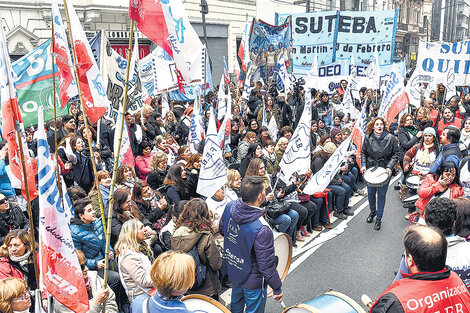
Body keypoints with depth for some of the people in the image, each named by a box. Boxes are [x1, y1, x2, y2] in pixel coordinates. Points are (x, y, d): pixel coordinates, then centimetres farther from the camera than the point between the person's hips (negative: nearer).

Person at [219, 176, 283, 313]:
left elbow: (222, 230, 5)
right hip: (252, 281, -6)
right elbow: (266, 266, -26)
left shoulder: (230, 207, -17)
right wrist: (277, 288, -11)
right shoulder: (262, 229, -36)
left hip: (232, 271, 6)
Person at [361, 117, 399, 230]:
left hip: (385, 170, -2)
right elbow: (363, 152, 10)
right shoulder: (368, 138, -2)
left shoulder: (390, 138, -8)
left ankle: (379, 218, 18)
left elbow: (396, 154, -2)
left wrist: (390, 167, -13)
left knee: (381, 194, 3)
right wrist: (364, 165, -3)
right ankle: (372, 211, 40)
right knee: (371, 193, 13)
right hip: (370, 169, 2)